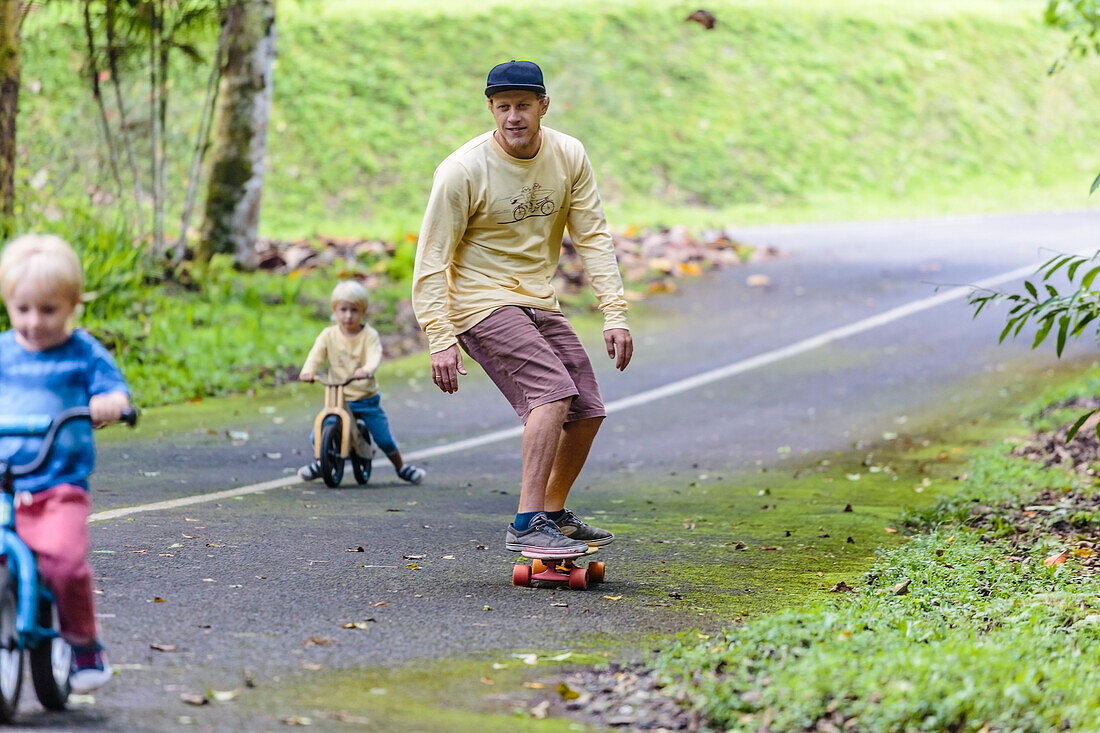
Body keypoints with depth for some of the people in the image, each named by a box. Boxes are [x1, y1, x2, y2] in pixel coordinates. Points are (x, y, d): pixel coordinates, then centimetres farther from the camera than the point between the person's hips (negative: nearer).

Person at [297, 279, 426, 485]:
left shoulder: (369, 335, -7)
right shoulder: (328, 335, -1)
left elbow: (374, 356, -23)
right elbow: (316, 355, -13)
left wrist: (366, 370, -47)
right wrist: (308, 371, -35)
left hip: (366, 399, -2)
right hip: (337, 398, 2)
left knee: (384, 439, -2)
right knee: (318, 437, -8)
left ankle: (401, 467, 25)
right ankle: (321, 462, 23)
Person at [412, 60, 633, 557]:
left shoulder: (568, 157, -2)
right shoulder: (462, 170, -17)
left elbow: (593, 237, 1)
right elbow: (431, 260, -15)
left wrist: (615, 314, -9)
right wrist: (441, 340, -22)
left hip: (538, 302, 7)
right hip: (482, 303, -7)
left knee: (587, 413, 7)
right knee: (554, 391, -25)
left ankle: (553, 514, 27)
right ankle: (527, 526, -26)